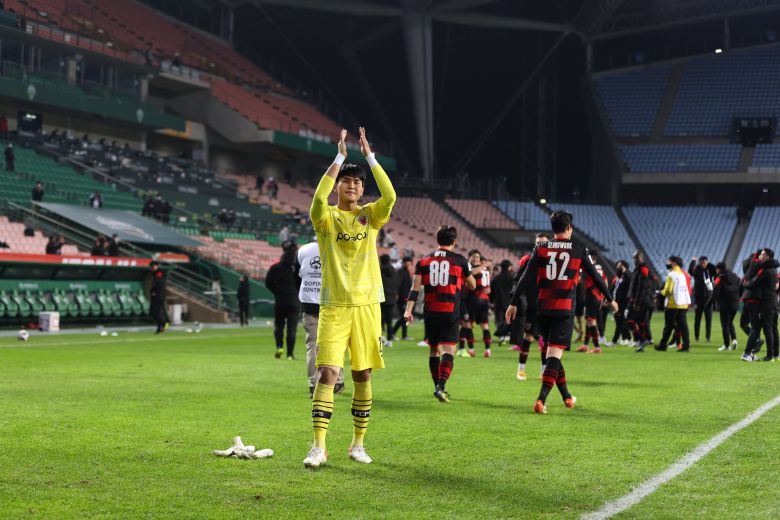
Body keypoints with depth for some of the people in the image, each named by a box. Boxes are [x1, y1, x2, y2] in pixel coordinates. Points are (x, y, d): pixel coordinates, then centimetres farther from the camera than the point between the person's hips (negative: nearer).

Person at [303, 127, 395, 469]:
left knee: (363, 375, 7)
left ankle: (358, 443, 18)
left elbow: (390, 196, -12)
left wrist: (369, 155, -11)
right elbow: (318, 199, -22)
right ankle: (318, 447, -11)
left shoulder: (370, 216, 8)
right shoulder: (326, 218, 1)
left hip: (367, 305, 3)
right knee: (328, 372, -12)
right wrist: (339, 157, -18)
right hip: (334, 306, -2)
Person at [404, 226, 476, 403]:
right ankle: (441, 386, -25)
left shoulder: (424, 260, 7)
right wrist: (468, 272, 33)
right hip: (450, 313, -3)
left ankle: (438, 387, 23)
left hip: (430, 312, 3)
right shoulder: (459, 260, 1)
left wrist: (408, 310, -3)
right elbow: (473, 285, 13)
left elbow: (415, 288, 0)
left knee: (433, 350, 16)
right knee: (448, 351, -6)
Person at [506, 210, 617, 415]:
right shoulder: (579, 250, 1)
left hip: (544, 308, 3)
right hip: (565, 309, -3)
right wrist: (610, 300, 21)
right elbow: (595, 276, 8)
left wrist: (514, 303, 1)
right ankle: (541, 400, -21)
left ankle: (567, 397, 29)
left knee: (551, 352, 17)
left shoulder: (541, 249, 3)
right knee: (554, 354, -6)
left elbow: (526, 277, -3)